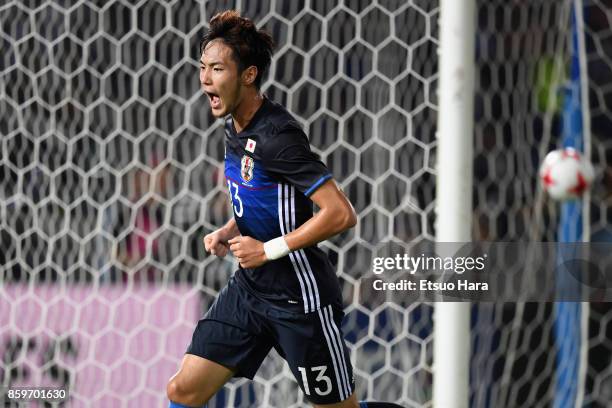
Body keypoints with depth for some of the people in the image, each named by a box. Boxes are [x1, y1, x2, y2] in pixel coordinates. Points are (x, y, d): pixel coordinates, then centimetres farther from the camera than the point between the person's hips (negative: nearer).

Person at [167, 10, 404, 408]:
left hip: (299, 297, -8)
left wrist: (269, 249, -20)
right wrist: (229, 232, 6)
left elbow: (341, 214, -26)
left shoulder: (276, 135, -22)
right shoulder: (236, 128, 6)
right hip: (249, 286, 8)